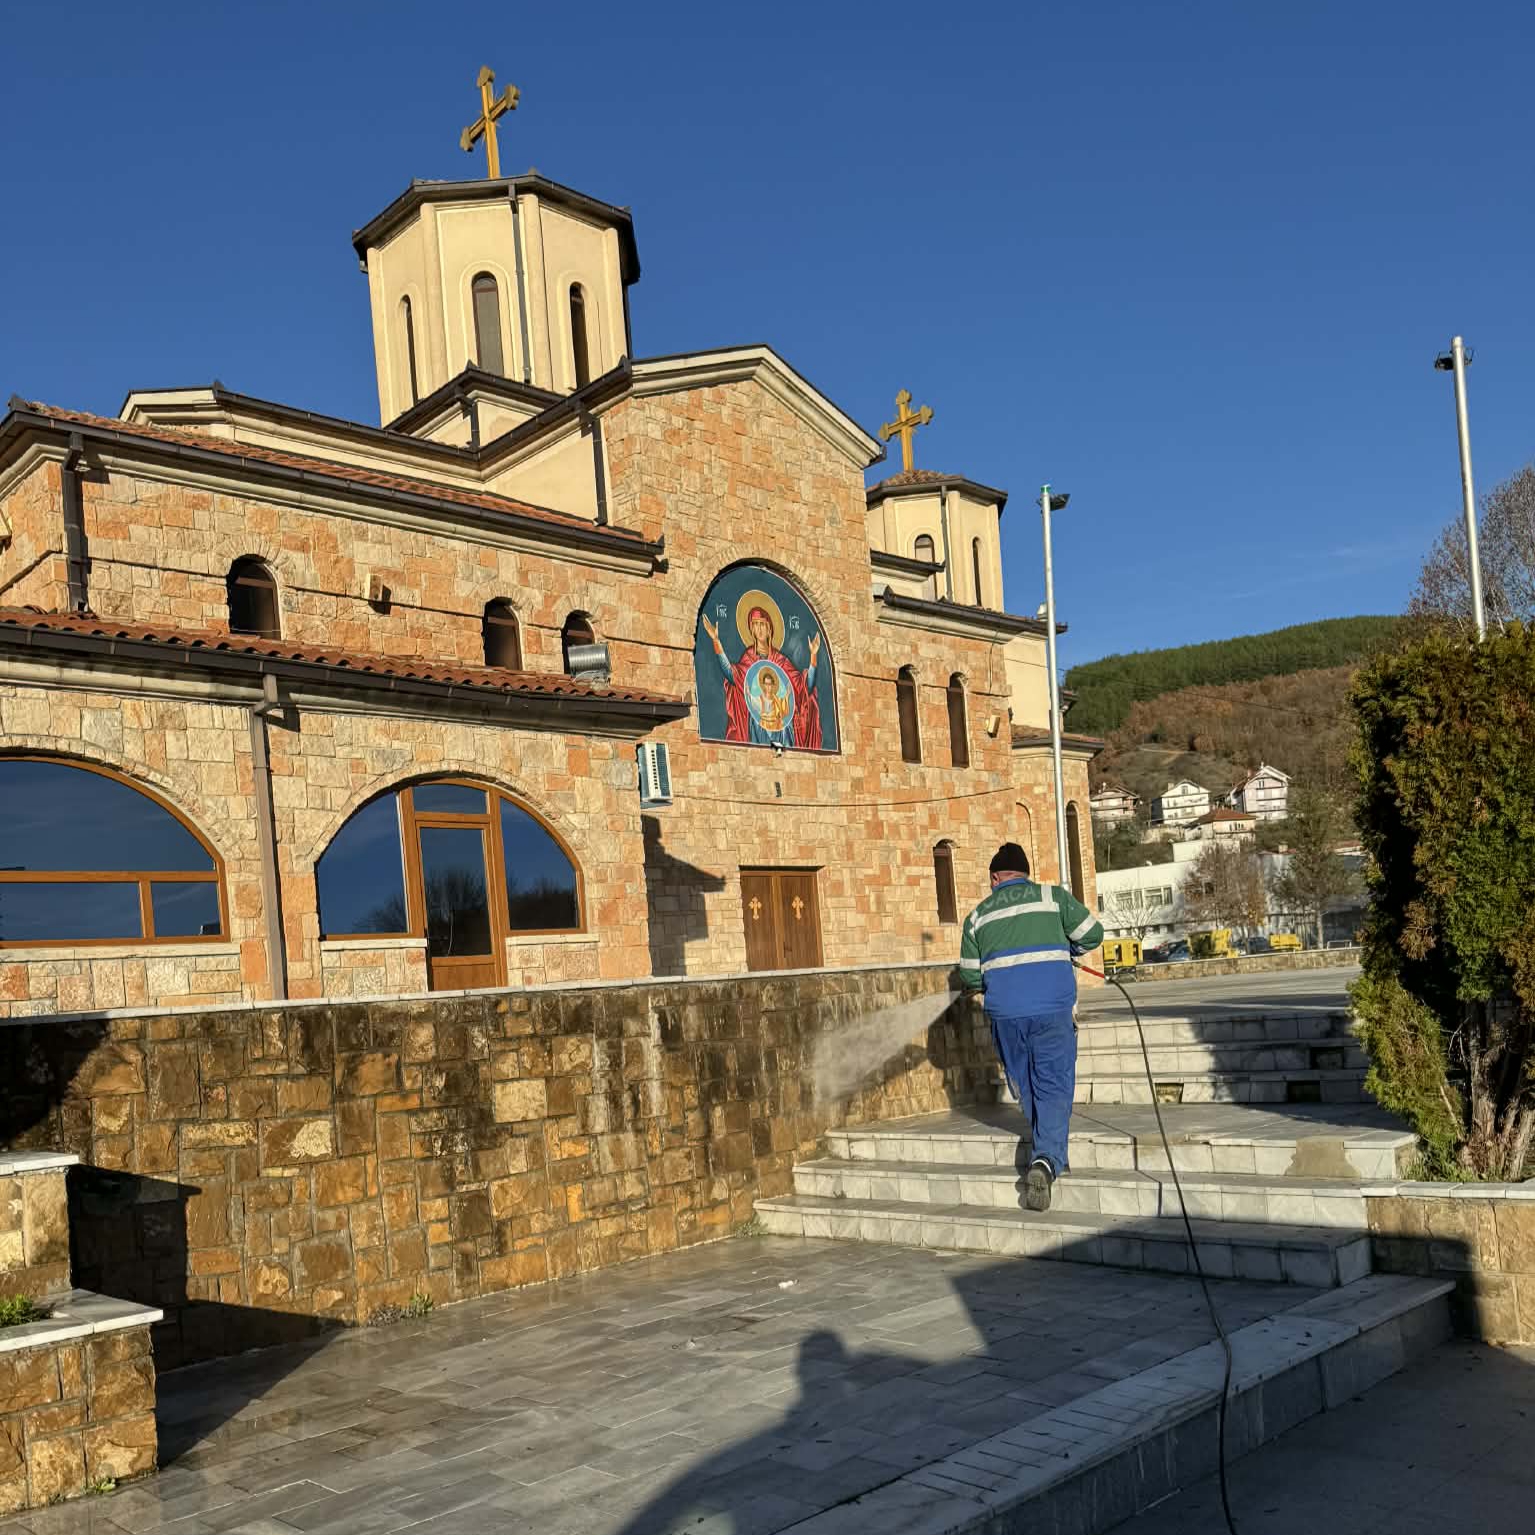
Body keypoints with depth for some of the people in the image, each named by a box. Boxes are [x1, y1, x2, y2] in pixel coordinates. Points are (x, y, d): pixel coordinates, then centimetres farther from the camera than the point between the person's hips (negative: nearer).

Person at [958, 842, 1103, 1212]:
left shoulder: (978, 916, 11)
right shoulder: (1053, 897, 6)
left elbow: (969, 976, 13)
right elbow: (1092, 934, 6)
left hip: (1005, 1014, 2)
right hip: (1052, 1009, -2)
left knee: (1025, 1085, 18)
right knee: (1054, 1087, -1)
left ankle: (1045, 1151, 31)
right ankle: (1048, 1158, -19)